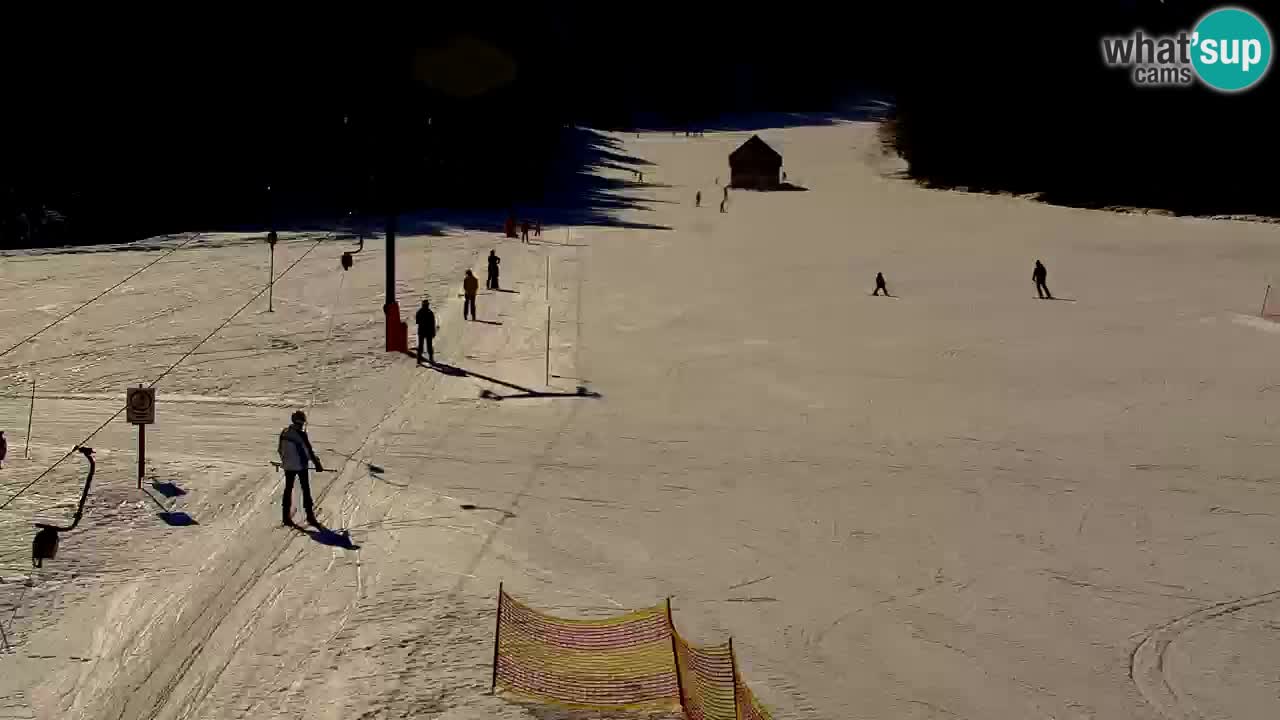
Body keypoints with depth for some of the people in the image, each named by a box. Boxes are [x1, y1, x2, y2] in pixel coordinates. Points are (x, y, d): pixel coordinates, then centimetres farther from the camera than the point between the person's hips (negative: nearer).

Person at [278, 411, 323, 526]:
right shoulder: (301, 434, -17)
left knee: (288, 489, 13)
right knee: (306, 489, 6)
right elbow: (309, 451, -14)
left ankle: (286, 517, 14)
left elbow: (280, 449, 12)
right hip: (301, 466, -5)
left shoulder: (284, 432, 0)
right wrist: (317, 464, -4)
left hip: (288, 466, 5)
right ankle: (310, 516, 9)